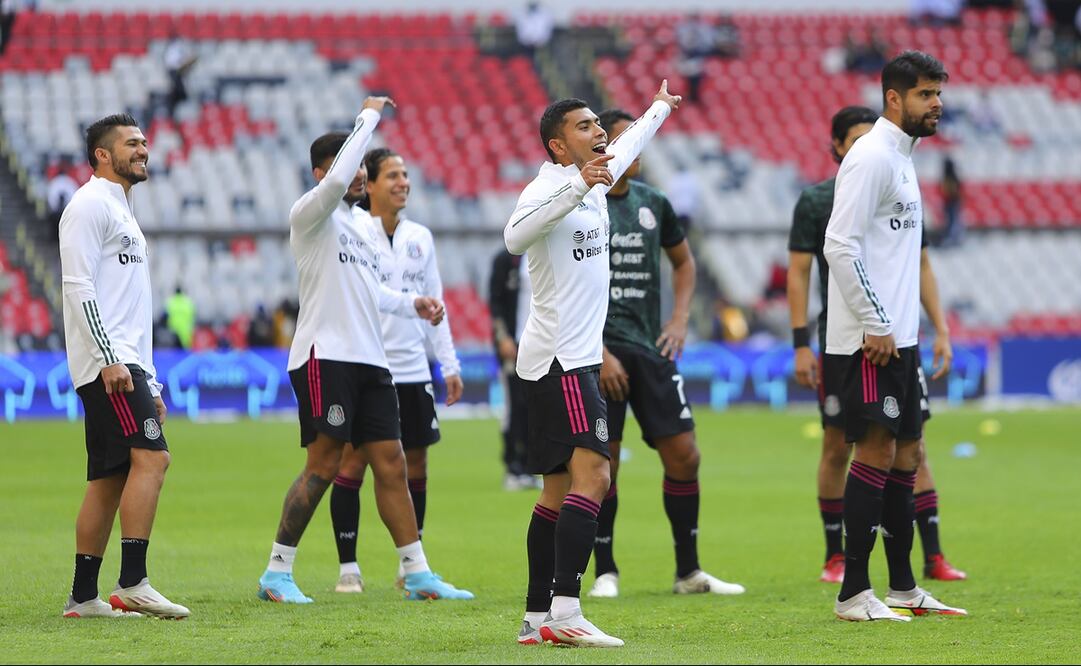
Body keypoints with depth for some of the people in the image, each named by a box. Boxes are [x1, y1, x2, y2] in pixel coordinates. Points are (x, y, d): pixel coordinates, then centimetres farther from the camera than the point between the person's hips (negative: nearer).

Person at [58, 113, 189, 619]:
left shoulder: (122, 212, 26)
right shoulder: (90, 205, -5)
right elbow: (78, 287, -15)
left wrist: (151, 383, 23)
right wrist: (110, 360, -22)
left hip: (125, 366, 10)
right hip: (106, 362, -10)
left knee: (109, 478, 7)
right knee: (150, 457, -19)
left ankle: (83, 596, 7)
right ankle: (132, 583, -24)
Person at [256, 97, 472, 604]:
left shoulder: (361, 228, 21)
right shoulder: (312, 215, -5)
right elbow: (336, 180, -25)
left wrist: (413, 304, 15)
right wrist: (368, 118, -18)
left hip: (369, 359, 8)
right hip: (325, 356, -8)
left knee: (391, 464, 6)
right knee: (323, 465, -10)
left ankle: (417, 573, 9)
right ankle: (277, 573, -4)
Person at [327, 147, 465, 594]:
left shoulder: (419, 237, 12)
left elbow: (434, 302, 16)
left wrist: (449, 364, 13)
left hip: (411, 369, 5)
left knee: (416, 464, 6)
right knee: (353, 461, -3)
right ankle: (347, 566, 4)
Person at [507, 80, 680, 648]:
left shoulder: (592, 181, 15)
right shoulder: (548, 187, -13)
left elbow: (623, 150, 38)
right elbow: (516, 236, -35)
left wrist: (657, 110, 54)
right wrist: (578, 187, -40)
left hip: (577, 360, 10)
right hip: (559, 360, -10)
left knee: (559, 491, 9)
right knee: (592, 474, -20)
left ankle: (537, 618, 11)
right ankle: (564, 611, -27)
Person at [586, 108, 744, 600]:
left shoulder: (652, 203, 11)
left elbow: (683, 261, 26)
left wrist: (680, 319, 12)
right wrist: (599, 354, -15)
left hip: (650, 347, 5)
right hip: (600, 348, -5)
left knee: (684, 456, 1)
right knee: (602, 463, -4)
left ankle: (688, 572, 10)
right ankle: (605, 572, 7)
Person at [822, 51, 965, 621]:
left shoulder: (901, 158, 18)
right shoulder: (871, 157, -12)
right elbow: (840, 244, -20)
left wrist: (914, 329, 18)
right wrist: (875, 323, -19)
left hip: (897, 336, 10)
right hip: (869, 338, -10)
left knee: (905, 451, 11)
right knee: (877, 449, -10)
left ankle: (903, 587, 17)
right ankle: (853, 594, -8)